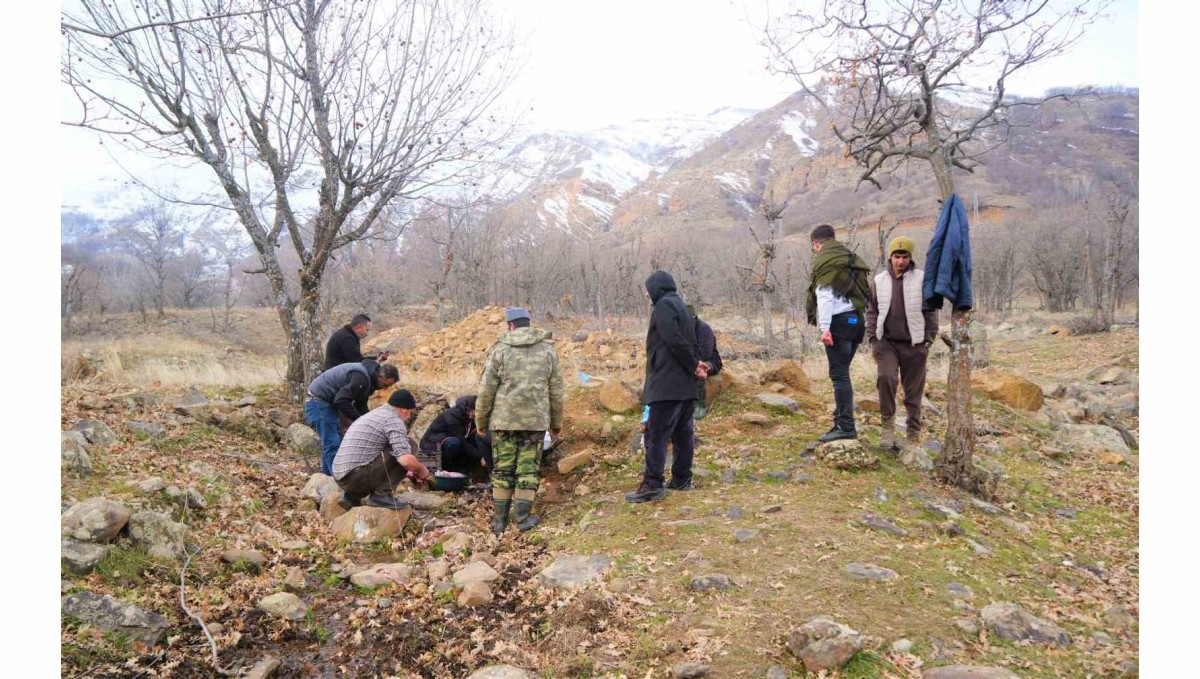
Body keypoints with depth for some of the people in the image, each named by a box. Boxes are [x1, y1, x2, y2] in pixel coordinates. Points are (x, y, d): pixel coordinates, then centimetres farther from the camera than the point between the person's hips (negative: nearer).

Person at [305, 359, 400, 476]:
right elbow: (341, 401, -31)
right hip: (318, 400, -10)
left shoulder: (369, 378, 6)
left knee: (330, 443, 15)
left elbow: (361, 405, 12)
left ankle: (328, 476, 23)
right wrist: (358, 420, -22)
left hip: (327, 402, 10)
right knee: (332, 444, -13)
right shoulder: (361, 378, -27)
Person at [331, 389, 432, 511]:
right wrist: (422, 470, 1)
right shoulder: (393, 419, -7)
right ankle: (381, 495, -5)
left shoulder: (372, 414, 23)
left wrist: (406, 474, 35)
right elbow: (405, 459, -20)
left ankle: (352, 496, 14)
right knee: (409, 446, -5)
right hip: (357, 476, -9)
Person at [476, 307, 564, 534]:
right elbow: (556, 391, 8)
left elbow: (486, 390, -2)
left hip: (504, 419, -1)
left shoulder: (500, 349, -1)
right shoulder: (548, 350, 6)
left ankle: (500, 520, 14)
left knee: (503, 468, 9)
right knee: (528, 468, 8)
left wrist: (481, 421, 10)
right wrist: (556, 423, 17)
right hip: (536, 420, 1)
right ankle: (523, 516, 5)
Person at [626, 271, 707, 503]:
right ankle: (681, 479, 19)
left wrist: (693, 365, -9)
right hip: (685, 384, 10)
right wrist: (694, 365, 0)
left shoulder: (664, 306, -9)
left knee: (656, 434, -8)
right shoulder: (680, 306, 21)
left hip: (667, 383, -10)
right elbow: (686, 342, 16)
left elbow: (676, 342, -19)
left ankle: (652, 485, -8)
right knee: (683, 433, 12)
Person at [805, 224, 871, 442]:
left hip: (839, 320, -8)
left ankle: (846, 426, -9)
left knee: (839, 374, -8)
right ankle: (842, 420, 16)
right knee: (842, 373, 14)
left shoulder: (824, 261, -3)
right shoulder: (851, 258, 21)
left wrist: (825, 327, -16)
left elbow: (824, 295, -13)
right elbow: (865, 291, 14)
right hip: (857, 319, 8)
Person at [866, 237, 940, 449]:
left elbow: (931, 312, 1)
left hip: (914, 344, -1)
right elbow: (872, 312, 11)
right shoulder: (879, 280, 7)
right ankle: (888, 424, -6)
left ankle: (914, 433, 19)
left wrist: (928, 341, -4)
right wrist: (873, 339, 2)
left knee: (914, 391, 5)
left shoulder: (922, 279, 0)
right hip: (886, 342, 1)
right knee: (885, 377, -21)